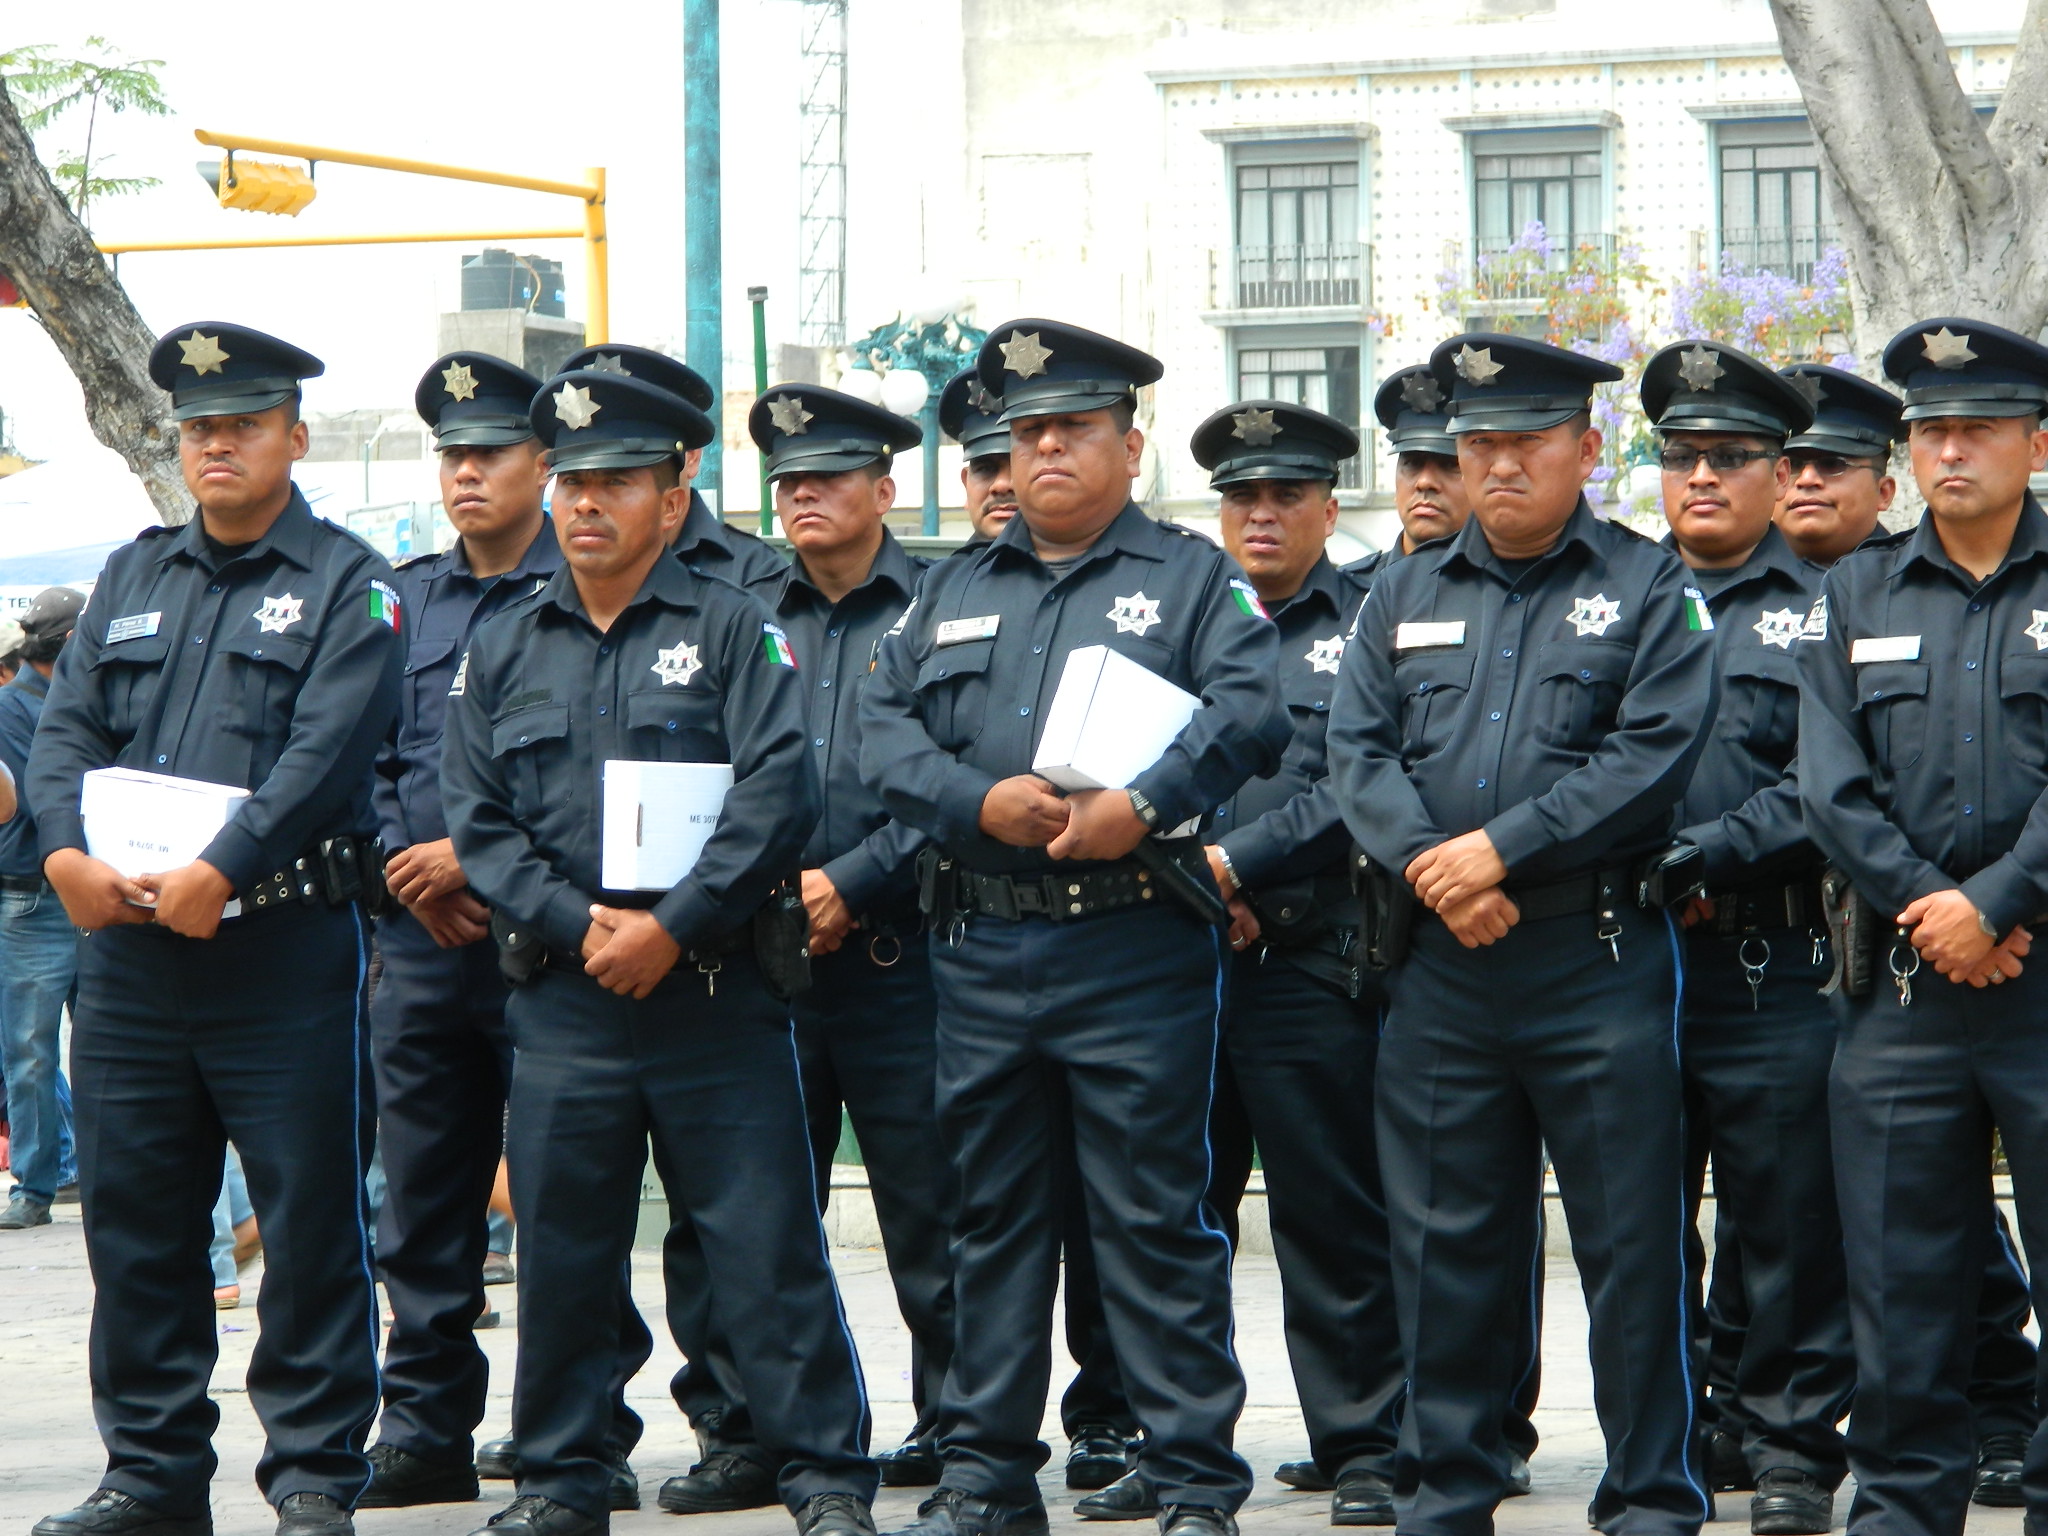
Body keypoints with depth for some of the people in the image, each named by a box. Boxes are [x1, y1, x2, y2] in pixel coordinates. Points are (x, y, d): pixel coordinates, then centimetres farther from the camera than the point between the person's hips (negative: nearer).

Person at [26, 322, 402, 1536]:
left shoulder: (349, 587, -1)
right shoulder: (132, 579, 17)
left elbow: (325, 753, -13)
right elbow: (67, 729, 9)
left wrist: (220, 872, -22)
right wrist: (69, 852, -10)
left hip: (287, 948, -5)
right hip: (127, 945, 5)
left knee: (311, 1224, -1)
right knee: (134, 1218, 8)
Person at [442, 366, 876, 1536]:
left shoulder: (733, 629, 2)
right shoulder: (504, 650, 13)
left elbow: (780, 796, -8)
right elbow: (477, 818, 7)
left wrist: (671, 929, -15)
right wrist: (576, 926, -9)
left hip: (713, 989, -3)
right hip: (563, 996, 3)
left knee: (768, 1242, -4)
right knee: (562, 1247, 6)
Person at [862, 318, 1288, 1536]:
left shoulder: (1195, 581, 5)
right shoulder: (956, 593, 18)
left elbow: (1252, 709, -11)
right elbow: (887, 730, 7)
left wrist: (1143, 806, -23)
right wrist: (982, 802, -11)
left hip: (1136, 947, -4)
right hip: (984, 952, 4)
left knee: (1157, 1224, -3)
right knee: (993, 1219, 9)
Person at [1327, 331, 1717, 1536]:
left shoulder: (1648, 590, 2)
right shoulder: (1407, 599, 15)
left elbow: (1656, 753, -10)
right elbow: (1359, 750, 5)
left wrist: (1501, 848, -16)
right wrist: (1431, 870, -12)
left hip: (1598, 962, -4)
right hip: (1440, 970, 4)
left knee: (1631, 1244, -1)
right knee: (1447, 1242, 8)